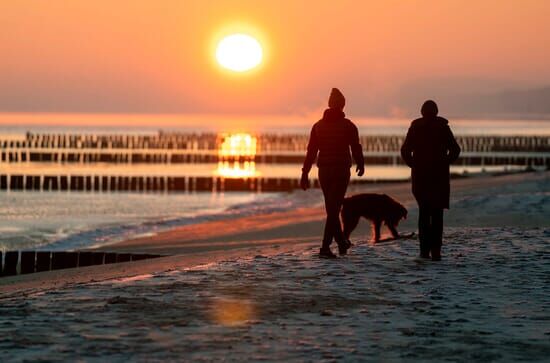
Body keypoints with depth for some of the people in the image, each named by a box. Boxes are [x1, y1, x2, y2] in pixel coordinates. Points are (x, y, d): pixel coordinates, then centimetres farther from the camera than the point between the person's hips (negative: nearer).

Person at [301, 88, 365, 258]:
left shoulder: (318, 125, 5)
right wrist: (360, 165, 17)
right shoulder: (348, 126, -6)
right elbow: (356, 148, -3)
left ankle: (341, 242, 29)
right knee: (334, 209, -6)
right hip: (341, 171, -4)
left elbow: (311, 151, 3)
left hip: (324, 171, 4)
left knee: (332, 208, 18)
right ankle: (325, 247, -15)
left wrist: (305, 174, 4)